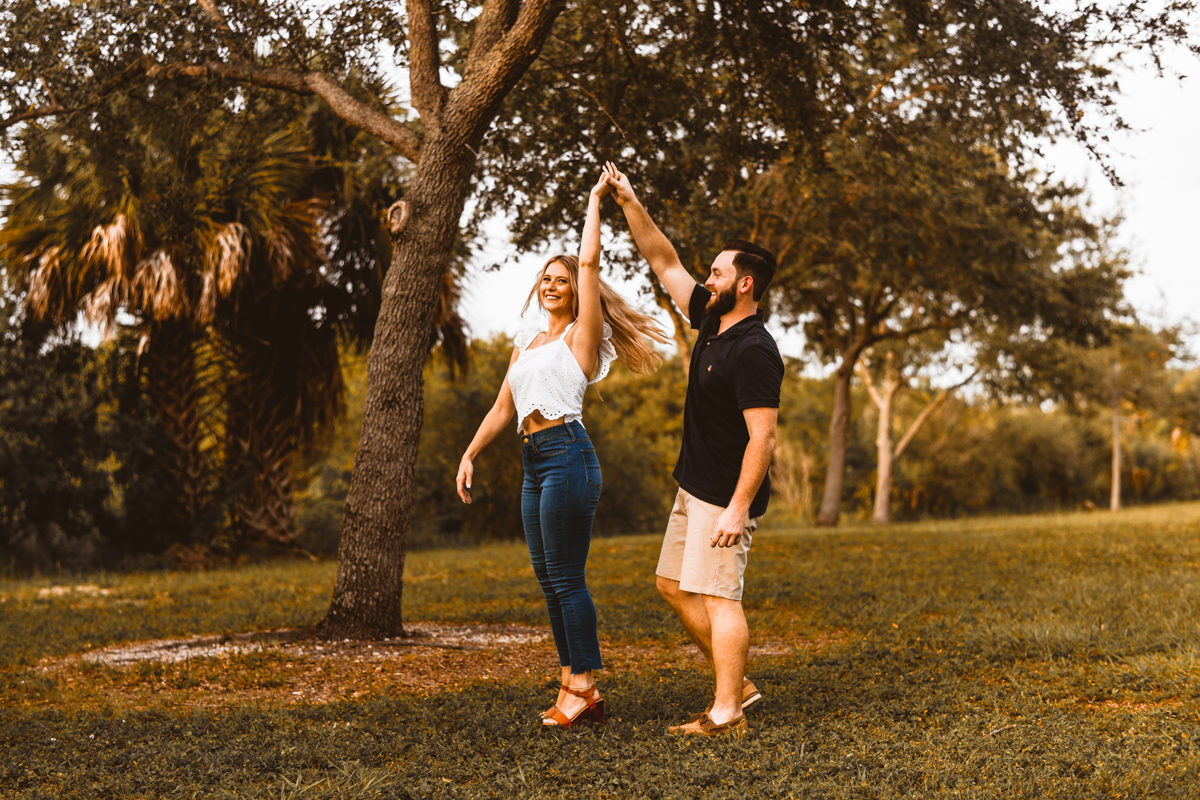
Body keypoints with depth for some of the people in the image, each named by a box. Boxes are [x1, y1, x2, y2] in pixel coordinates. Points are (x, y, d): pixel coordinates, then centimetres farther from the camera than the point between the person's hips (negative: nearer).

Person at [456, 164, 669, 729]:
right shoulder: (525, 344, 21)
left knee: (566, 578, -8)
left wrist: (596, 199, 1)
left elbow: (590, 261, -6)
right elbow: (502, 408, 22)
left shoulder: (582, 335, 1)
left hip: (567, 454, -8)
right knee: (547, 578, 8)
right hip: (534, 462, 8)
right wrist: (469, 454, 13)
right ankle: (574, 686, 14)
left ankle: (584, 687, -1)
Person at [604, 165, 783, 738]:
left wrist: (739, 508, -26)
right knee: (674, 586, 14)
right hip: (694, 488, 10)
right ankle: (736, 684, 22)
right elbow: (665, 264, 15)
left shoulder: (754, 351, -20)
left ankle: (726, 715, -1)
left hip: (725, 497, -10)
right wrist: (628, 204, 8)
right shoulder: (712, 321, 7)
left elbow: (763, 437, -24)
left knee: (716, 596, -8)